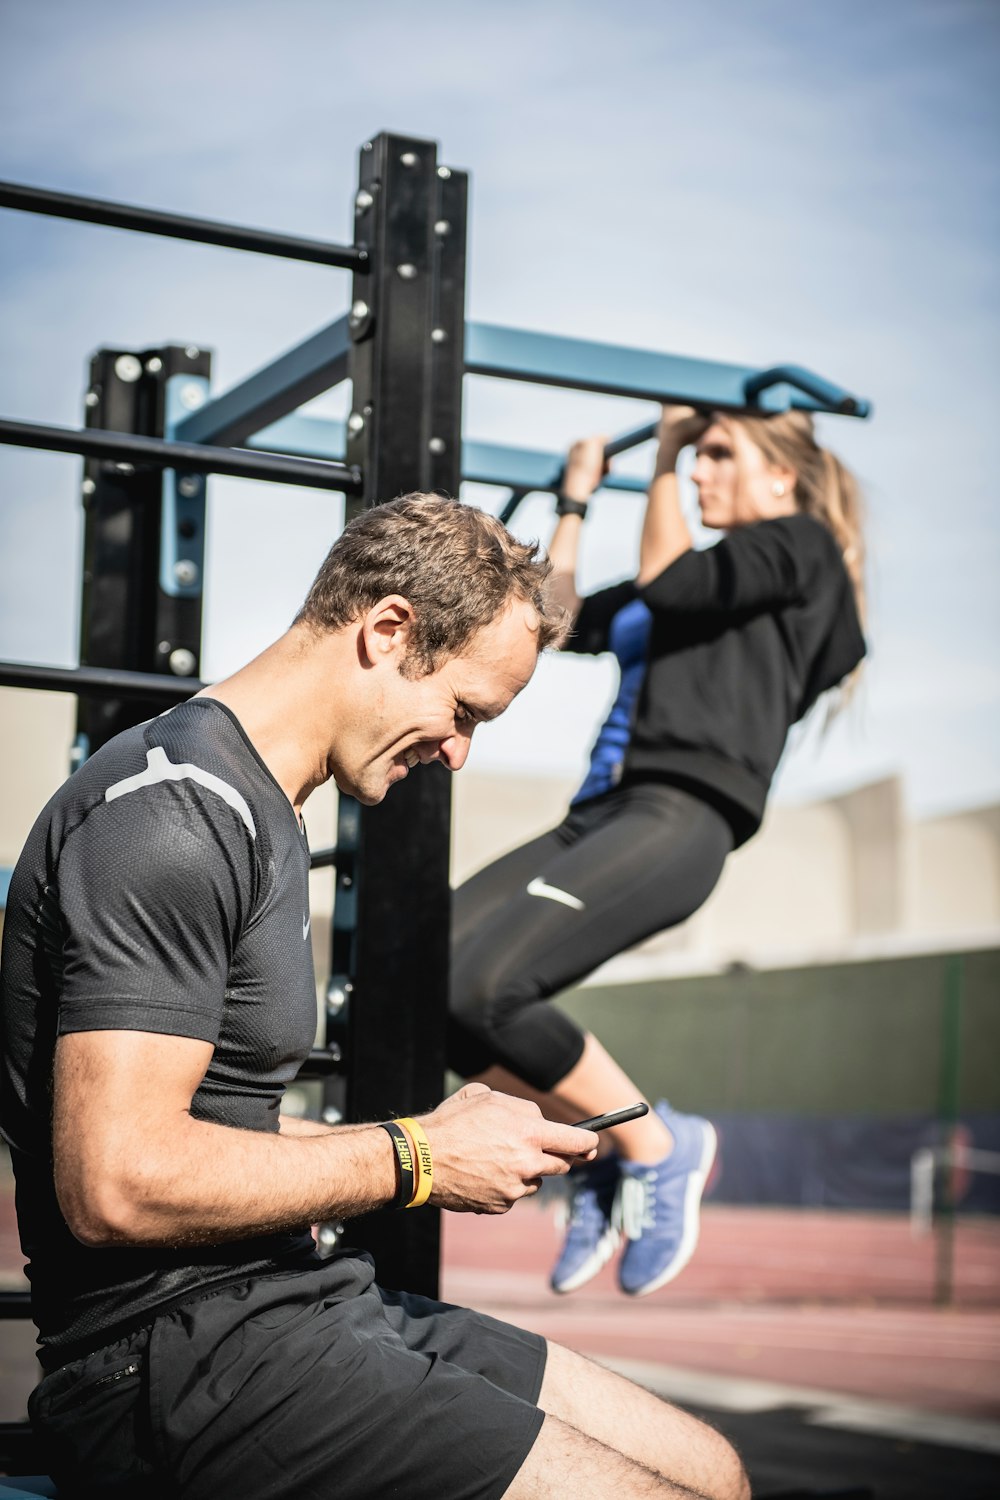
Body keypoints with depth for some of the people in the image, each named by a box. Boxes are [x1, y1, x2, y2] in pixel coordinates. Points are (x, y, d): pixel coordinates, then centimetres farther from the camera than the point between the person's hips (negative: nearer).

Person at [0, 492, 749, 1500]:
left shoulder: (258, 814, 19)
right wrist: (414, 1161, -13)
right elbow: (119, 1184, -24)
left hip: (287, 1298, 10)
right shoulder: (173, 812, -16)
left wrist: (437, 1139, 10)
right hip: (174, 1354, -10)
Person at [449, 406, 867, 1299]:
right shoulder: (715, 576, 29)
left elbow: (666, 582, -8)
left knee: (482, 983, -26)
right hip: (602, 813, 9)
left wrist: (663, 461, 6)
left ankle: (656, 1145, -4)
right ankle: (597, 1157, 7)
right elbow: (560, 619, 32)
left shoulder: (800, 548, 6)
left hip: (681, 814, -9)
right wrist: (575, 500, 37)